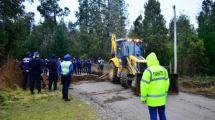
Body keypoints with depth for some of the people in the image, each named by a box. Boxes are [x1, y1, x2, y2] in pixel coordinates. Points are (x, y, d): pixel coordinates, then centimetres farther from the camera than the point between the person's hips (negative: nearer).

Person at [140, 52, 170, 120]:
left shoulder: (148, 71, -16)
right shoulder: (163, 69, 2)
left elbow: (144, 85, -17)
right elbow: (166, 83, 9)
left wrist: (143, 97, -7)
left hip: (152, 98, -5)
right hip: (162, 97, 6)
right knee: (162, 113, 18)